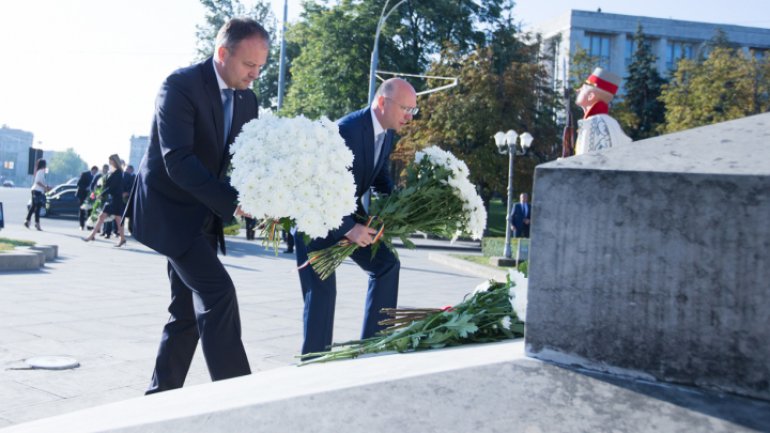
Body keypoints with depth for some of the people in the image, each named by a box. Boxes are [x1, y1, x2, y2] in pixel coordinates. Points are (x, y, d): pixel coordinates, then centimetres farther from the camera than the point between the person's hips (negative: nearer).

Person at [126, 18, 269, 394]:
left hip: (202, 216, 8)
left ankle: (161, 394, 22)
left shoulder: (247, 99, 5)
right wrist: (231, 201, -32)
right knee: (218, 293, -17)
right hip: (168, 209, -8)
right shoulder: (181, 85, -18)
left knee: (190, 309, 10)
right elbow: (177, 161, -27)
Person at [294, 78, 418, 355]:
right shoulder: (347, 129, -28)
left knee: (386, 264, 8)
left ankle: (372, 342, 16)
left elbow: (381, 177, 12)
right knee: (322, 289, -11)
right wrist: (348, 228, -34)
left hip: (350, 213, 9)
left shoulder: (386, 134, -1)